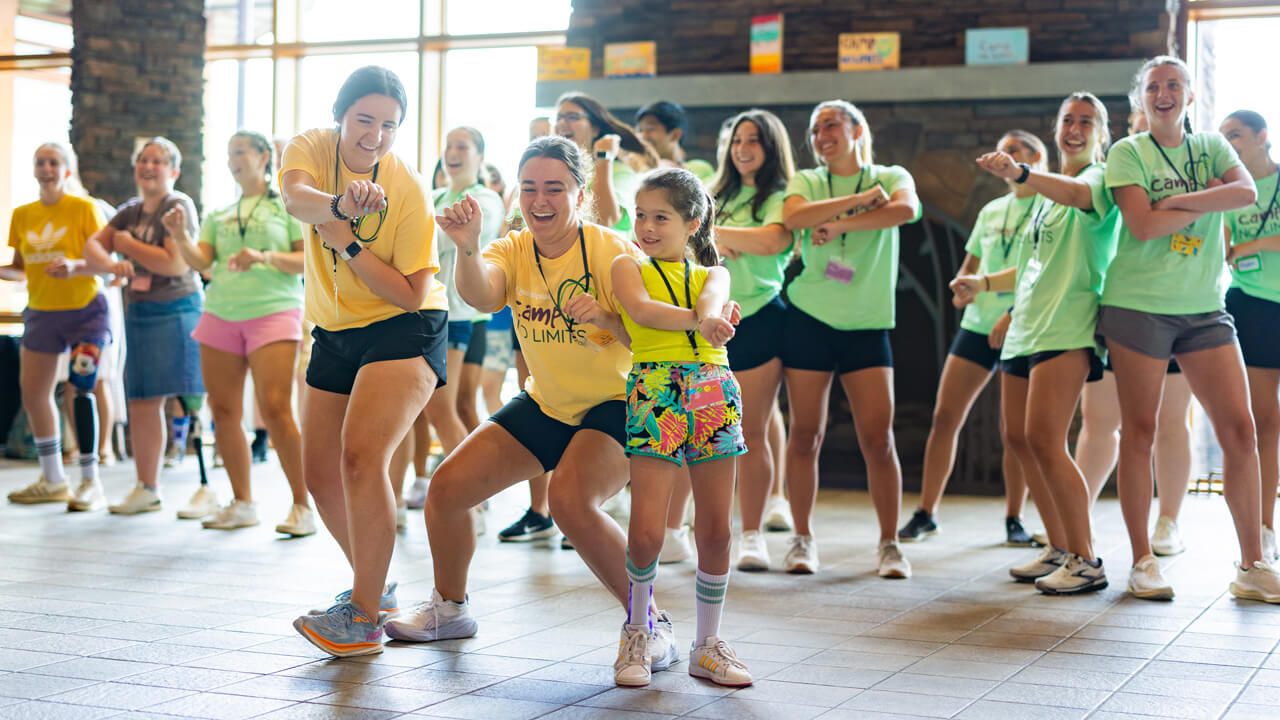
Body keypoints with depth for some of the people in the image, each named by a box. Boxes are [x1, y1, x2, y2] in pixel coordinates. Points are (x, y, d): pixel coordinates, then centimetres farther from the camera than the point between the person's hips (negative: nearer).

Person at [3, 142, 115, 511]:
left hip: (85, 310, -5)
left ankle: (91, 483, -10)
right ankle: (52, 480, 21)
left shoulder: (84, 208, -7)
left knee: (81, 387, -15)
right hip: (41, 312, 6)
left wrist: (73, 264, -29)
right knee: (33, 392, 7)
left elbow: (102, 261, -11)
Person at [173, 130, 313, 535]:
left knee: (275, 409, -15)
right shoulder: (218, 216, 19)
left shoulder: (287, 205, 7)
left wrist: (265, 257, -15)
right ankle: (242, 504, 12)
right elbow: (200, 261, 8)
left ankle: (302, 506, -10)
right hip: (220, 315, 5)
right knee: (224, 412, 1)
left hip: (273, 312, -5)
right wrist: (180, 236, -11)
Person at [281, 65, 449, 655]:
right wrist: (340, 203, -54)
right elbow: (295, 196, -33)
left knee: (360, 454, -24)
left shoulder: (409, 190, -18)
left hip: (405, 332, -6)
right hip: (335, 334, 6)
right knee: (320, 476, 9)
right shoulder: (311, 148, -8)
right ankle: (374, 585, 33)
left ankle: (365, 618, -17)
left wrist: (349, 242, -27)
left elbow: (411, 294, -17)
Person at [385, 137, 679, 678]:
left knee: (571, 500, -32)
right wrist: (468, 248, -50)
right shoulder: (513, 251, -6)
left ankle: (650, 623, -14)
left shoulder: (613, 252, -17)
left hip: (616, 404, -6)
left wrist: (605, 317, -42)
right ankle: (450, 608, 27)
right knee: (447, 487, 0)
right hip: (545, 405, 6)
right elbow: (480, 296, -29)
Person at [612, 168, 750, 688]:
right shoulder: (628, 267, 12)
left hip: (715, 396, 3)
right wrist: (701, 320, -21)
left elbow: (712, 299, -7)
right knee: (645, 533, -10)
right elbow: (642, 311, -9)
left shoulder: (712, 273, 18)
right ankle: (637, 632, 15)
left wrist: (709, 315, -31)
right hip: (654, 394, -2)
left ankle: (707, 645, 19)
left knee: (716, 530, 4)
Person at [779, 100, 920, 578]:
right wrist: (861, 198, -14)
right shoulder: (807, 181, 9)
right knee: (806, 435, 1)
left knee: (878, 438, -6)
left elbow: (907, 208, -17)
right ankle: (802, 539, 13)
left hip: (867, 324, -1)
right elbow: (794, 217, -14)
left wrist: (837, 225, -18)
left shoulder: (889, 177, 7)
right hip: (809, 319, 1)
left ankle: (890, 543, 5)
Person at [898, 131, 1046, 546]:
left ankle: (1014, 519, 14)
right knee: (945, 416, -2)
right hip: (978, 324, 5)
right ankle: (926, 514, 5)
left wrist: (1016, 314, -20)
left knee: (1014, 429, 0)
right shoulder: (992, 211, 16)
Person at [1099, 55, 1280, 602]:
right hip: (1139, 304, -3)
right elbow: (1142, 225, -13)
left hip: (1204, 307, 3)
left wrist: (1180, 201, -14)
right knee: (1139, 430, -1)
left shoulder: (1211, 146, 12)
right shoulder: (1127, 152, 2)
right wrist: (1210, 199, -6)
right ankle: (1142, 562, 9)